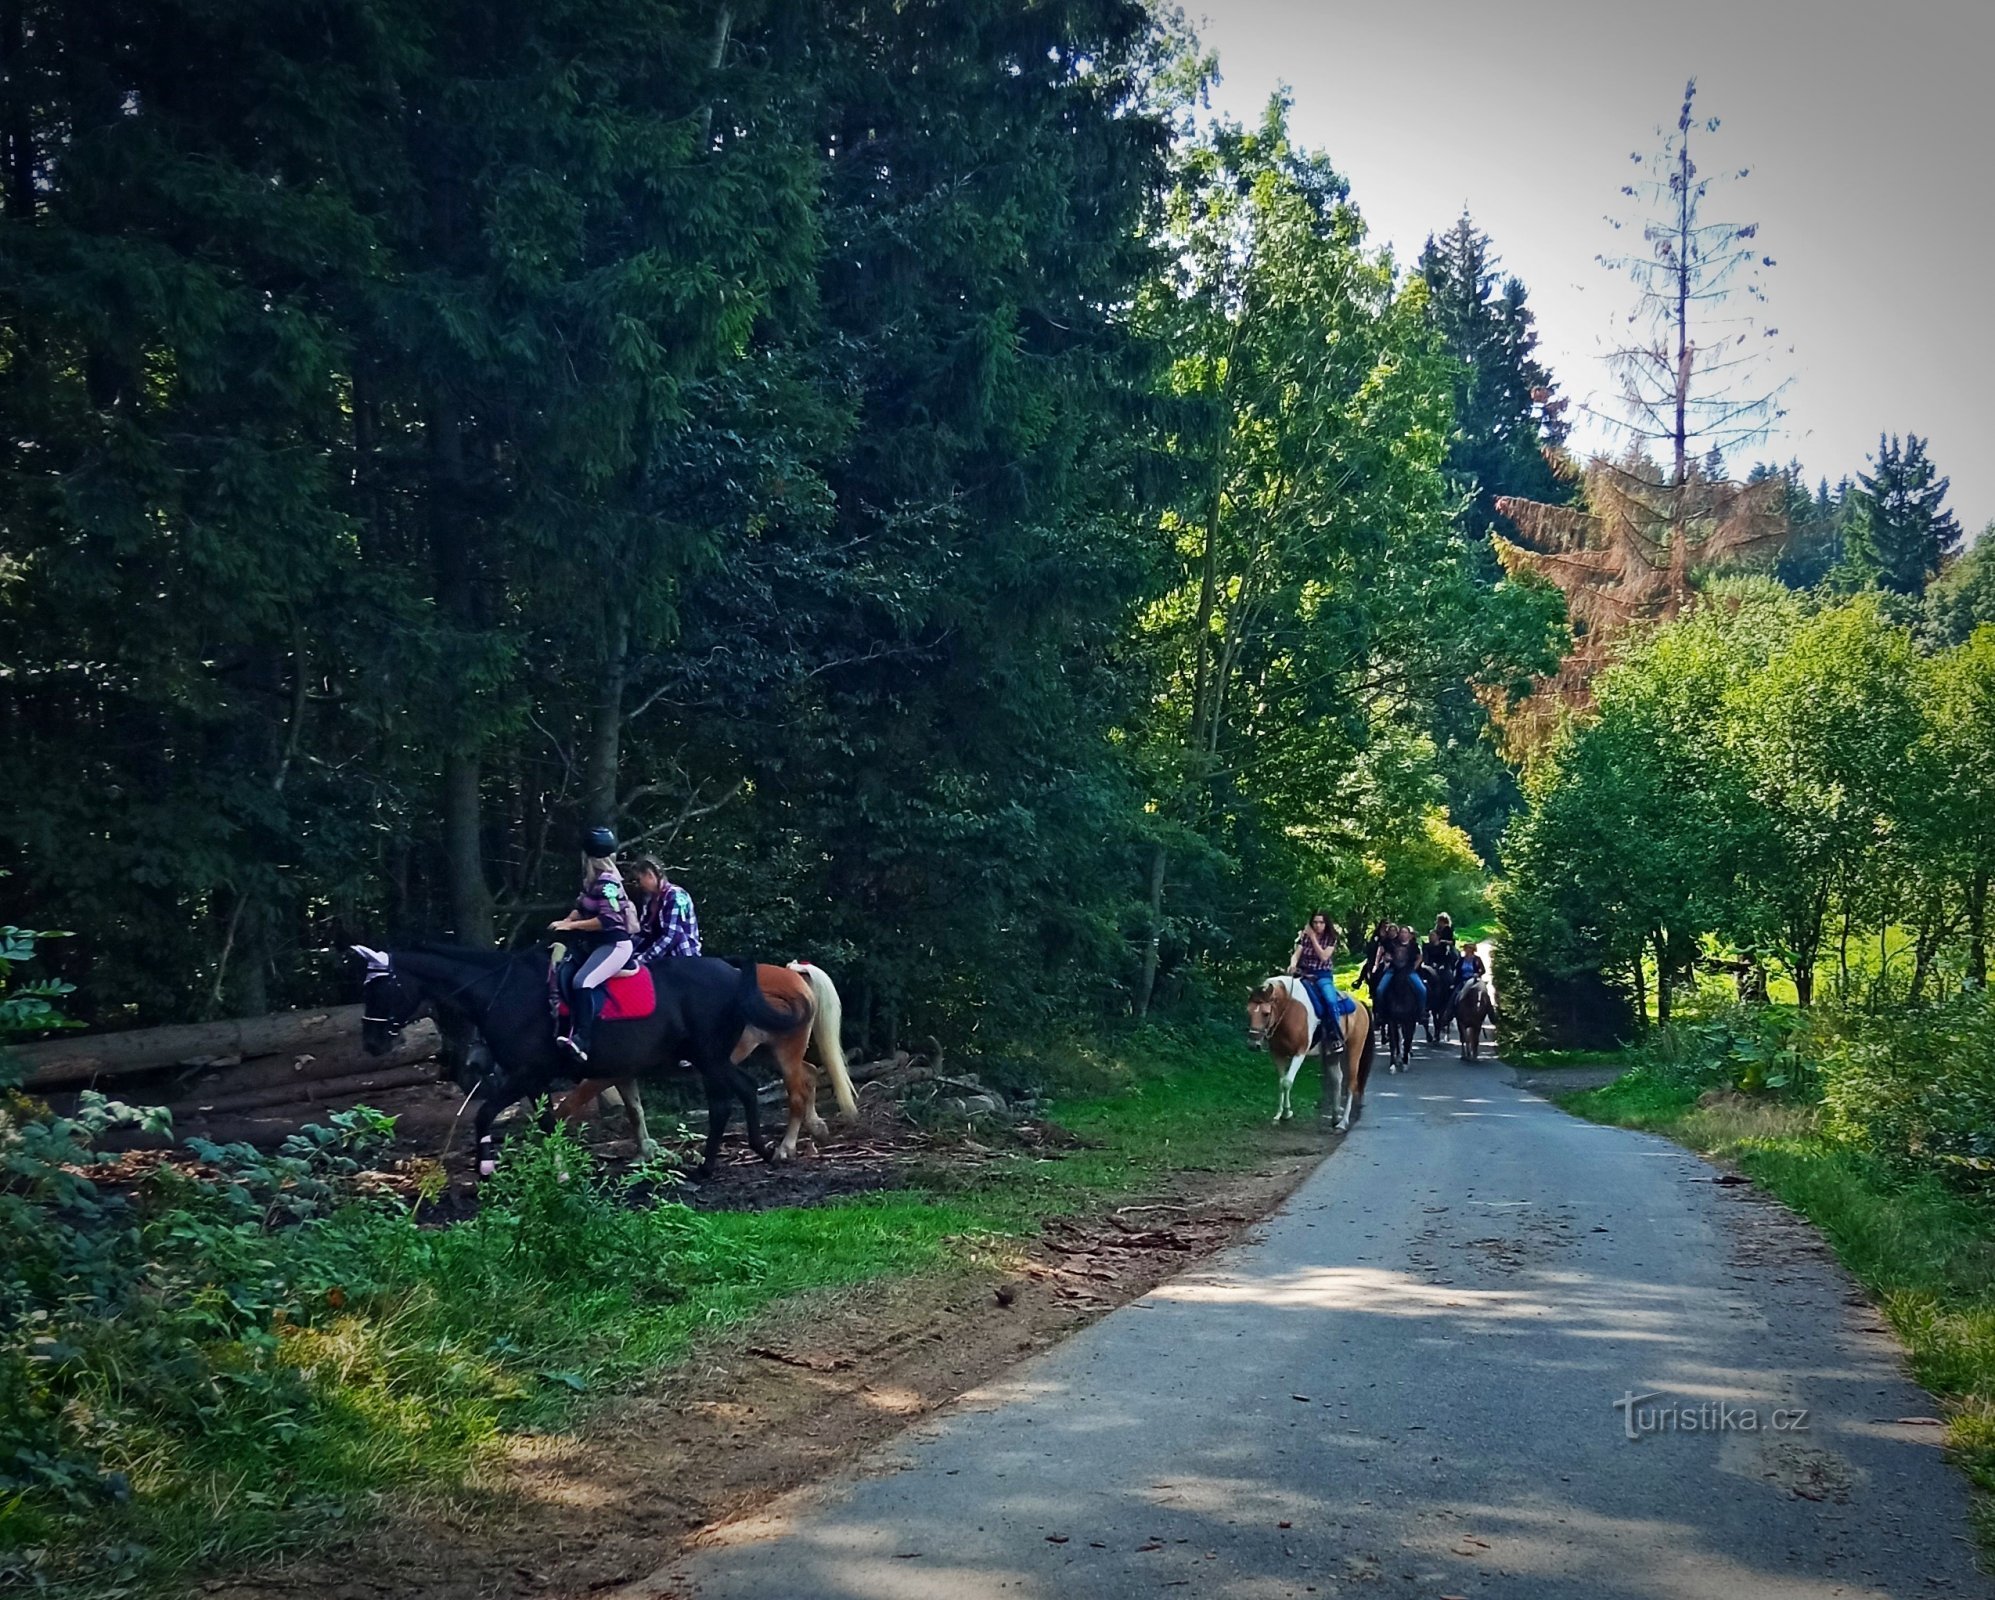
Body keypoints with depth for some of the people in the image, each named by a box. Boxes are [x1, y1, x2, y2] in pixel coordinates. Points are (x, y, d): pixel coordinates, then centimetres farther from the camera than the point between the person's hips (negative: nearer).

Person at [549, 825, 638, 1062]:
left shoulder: (607, 882, -18)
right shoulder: (593, 880, 10)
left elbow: (608, 920, -23)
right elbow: (582, 907, 19)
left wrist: (571, 926, -19)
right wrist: (566, 921, -2)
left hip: (615, 944, -11)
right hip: (596, 943, 11)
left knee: (582, 982, -29)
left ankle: (581, 1042, -34)